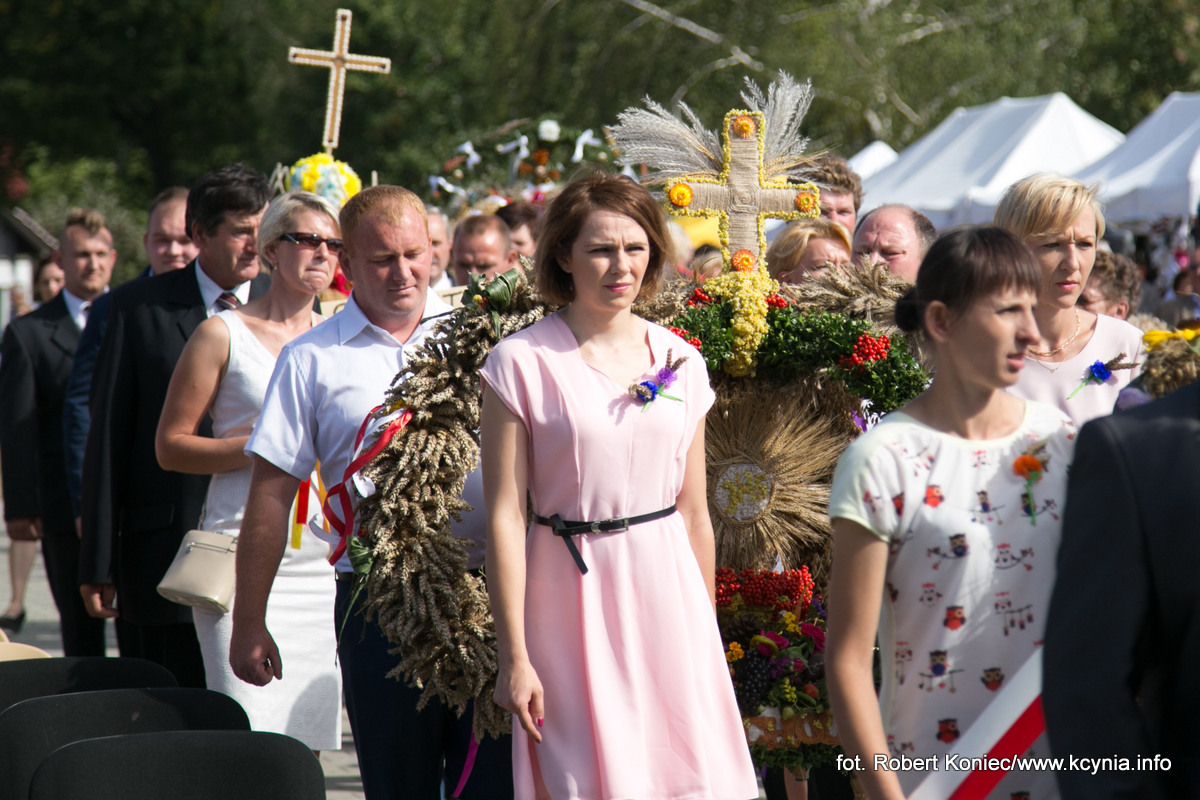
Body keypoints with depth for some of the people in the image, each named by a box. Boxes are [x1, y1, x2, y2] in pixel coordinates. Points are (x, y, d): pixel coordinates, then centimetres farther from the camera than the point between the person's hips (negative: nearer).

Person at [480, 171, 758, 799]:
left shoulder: (679, 362, 8)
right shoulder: (522, 362, -5)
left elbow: (694, 512, 14)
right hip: (573, 594, -4)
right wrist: (513, 657, -10)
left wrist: (710, 635, 15)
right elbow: (504, 516, -7)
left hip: (668, 587, 4)